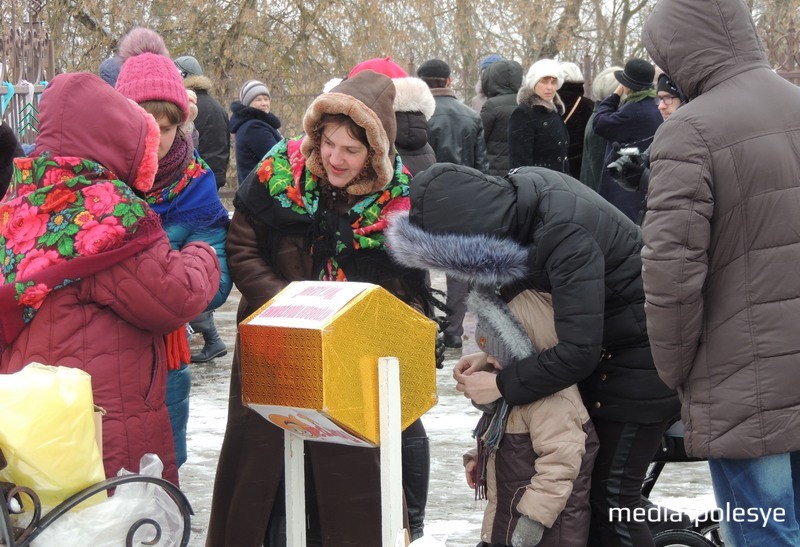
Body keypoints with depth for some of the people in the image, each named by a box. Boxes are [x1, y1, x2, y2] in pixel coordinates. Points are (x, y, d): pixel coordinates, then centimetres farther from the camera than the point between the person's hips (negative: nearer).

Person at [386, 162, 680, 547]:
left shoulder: (565, 233, -34)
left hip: (641, 354, -9)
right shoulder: (516, 190, -9)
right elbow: (517, 284, 7)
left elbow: (578, 351, -32)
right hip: (602, 339, 9)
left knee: (611, 499, -5)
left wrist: (501, 385, -21)